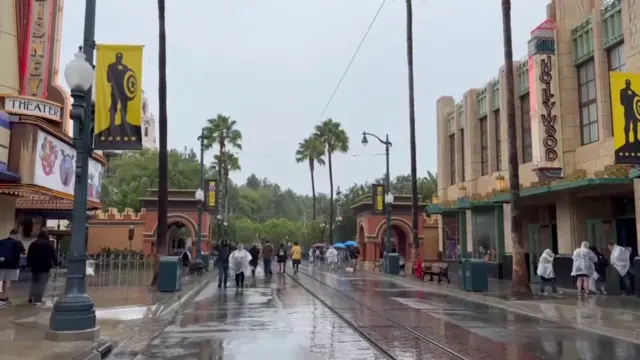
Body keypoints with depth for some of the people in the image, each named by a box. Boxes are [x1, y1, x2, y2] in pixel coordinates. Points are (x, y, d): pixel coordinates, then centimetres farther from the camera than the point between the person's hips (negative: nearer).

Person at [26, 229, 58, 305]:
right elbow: (54, 255, -6)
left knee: (34, 282, 17)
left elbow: (29, 255, 13)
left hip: (34, 266, 5)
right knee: (42, 284, -3)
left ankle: (31, 298, 10)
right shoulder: (49, 244, -5)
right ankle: (37, 300, -8)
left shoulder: (33, 244, 10)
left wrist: (29, 264, 21)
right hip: (45, 267, -5)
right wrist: (56, 263, 5)